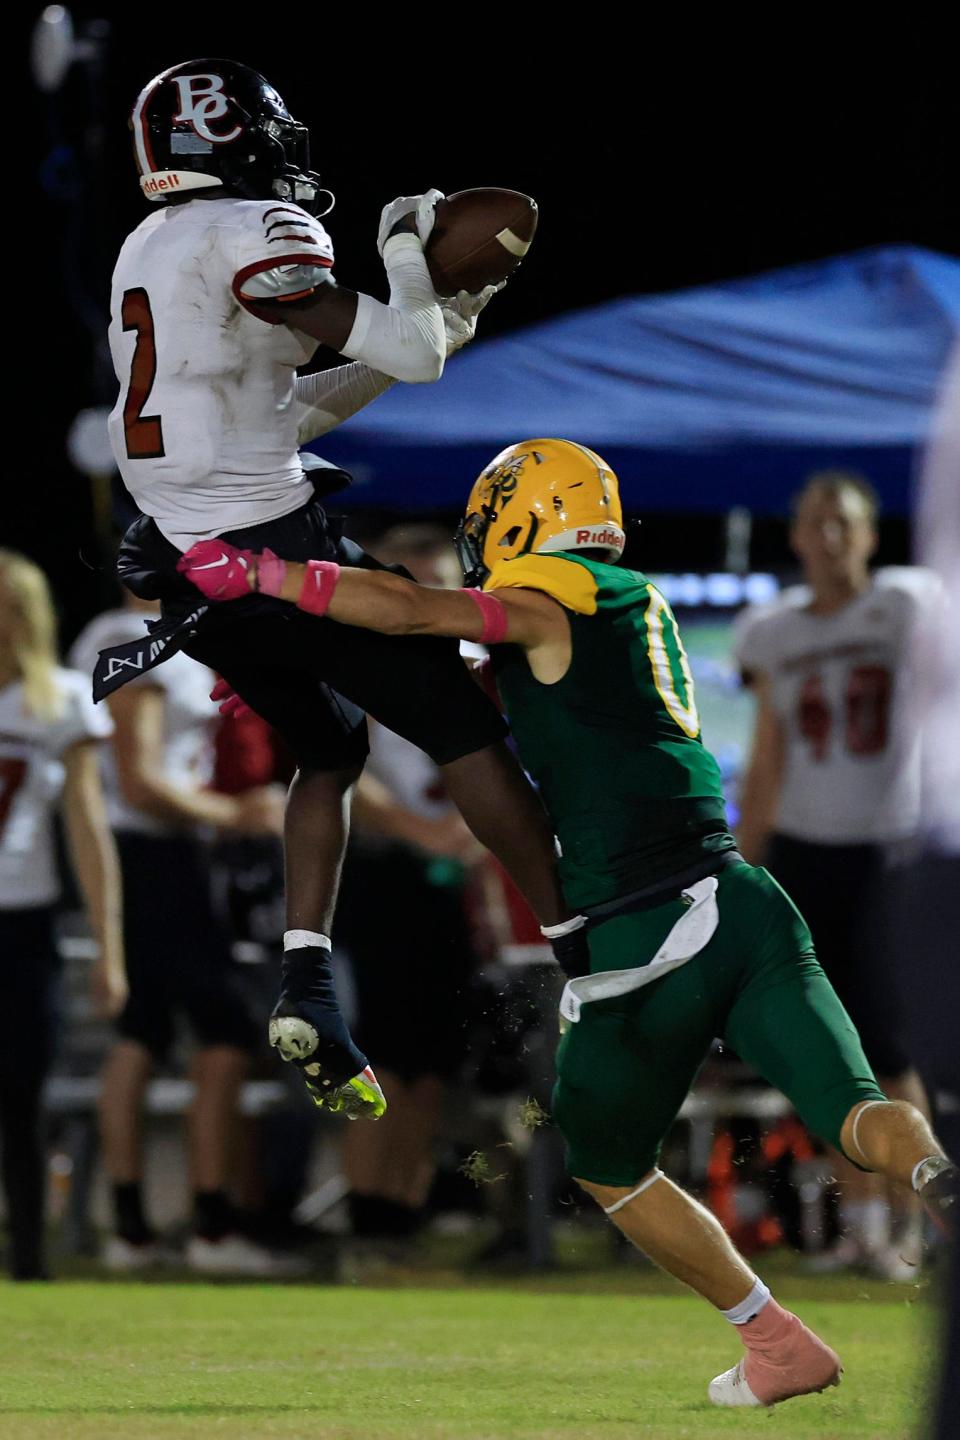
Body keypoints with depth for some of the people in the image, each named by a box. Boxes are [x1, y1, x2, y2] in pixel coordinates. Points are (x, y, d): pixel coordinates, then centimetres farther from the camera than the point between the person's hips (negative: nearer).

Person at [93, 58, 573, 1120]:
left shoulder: (148, 249, 16)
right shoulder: (250, 236, -12)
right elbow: (410, 354, -16)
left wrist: (425, 334, 16)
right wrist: (409, 255, 2)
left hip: (183, 557, 9)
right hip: (270, 546, -9)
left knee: (329, 746, 22)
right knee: (462, 727, 1)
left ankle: (305, 987, 8)